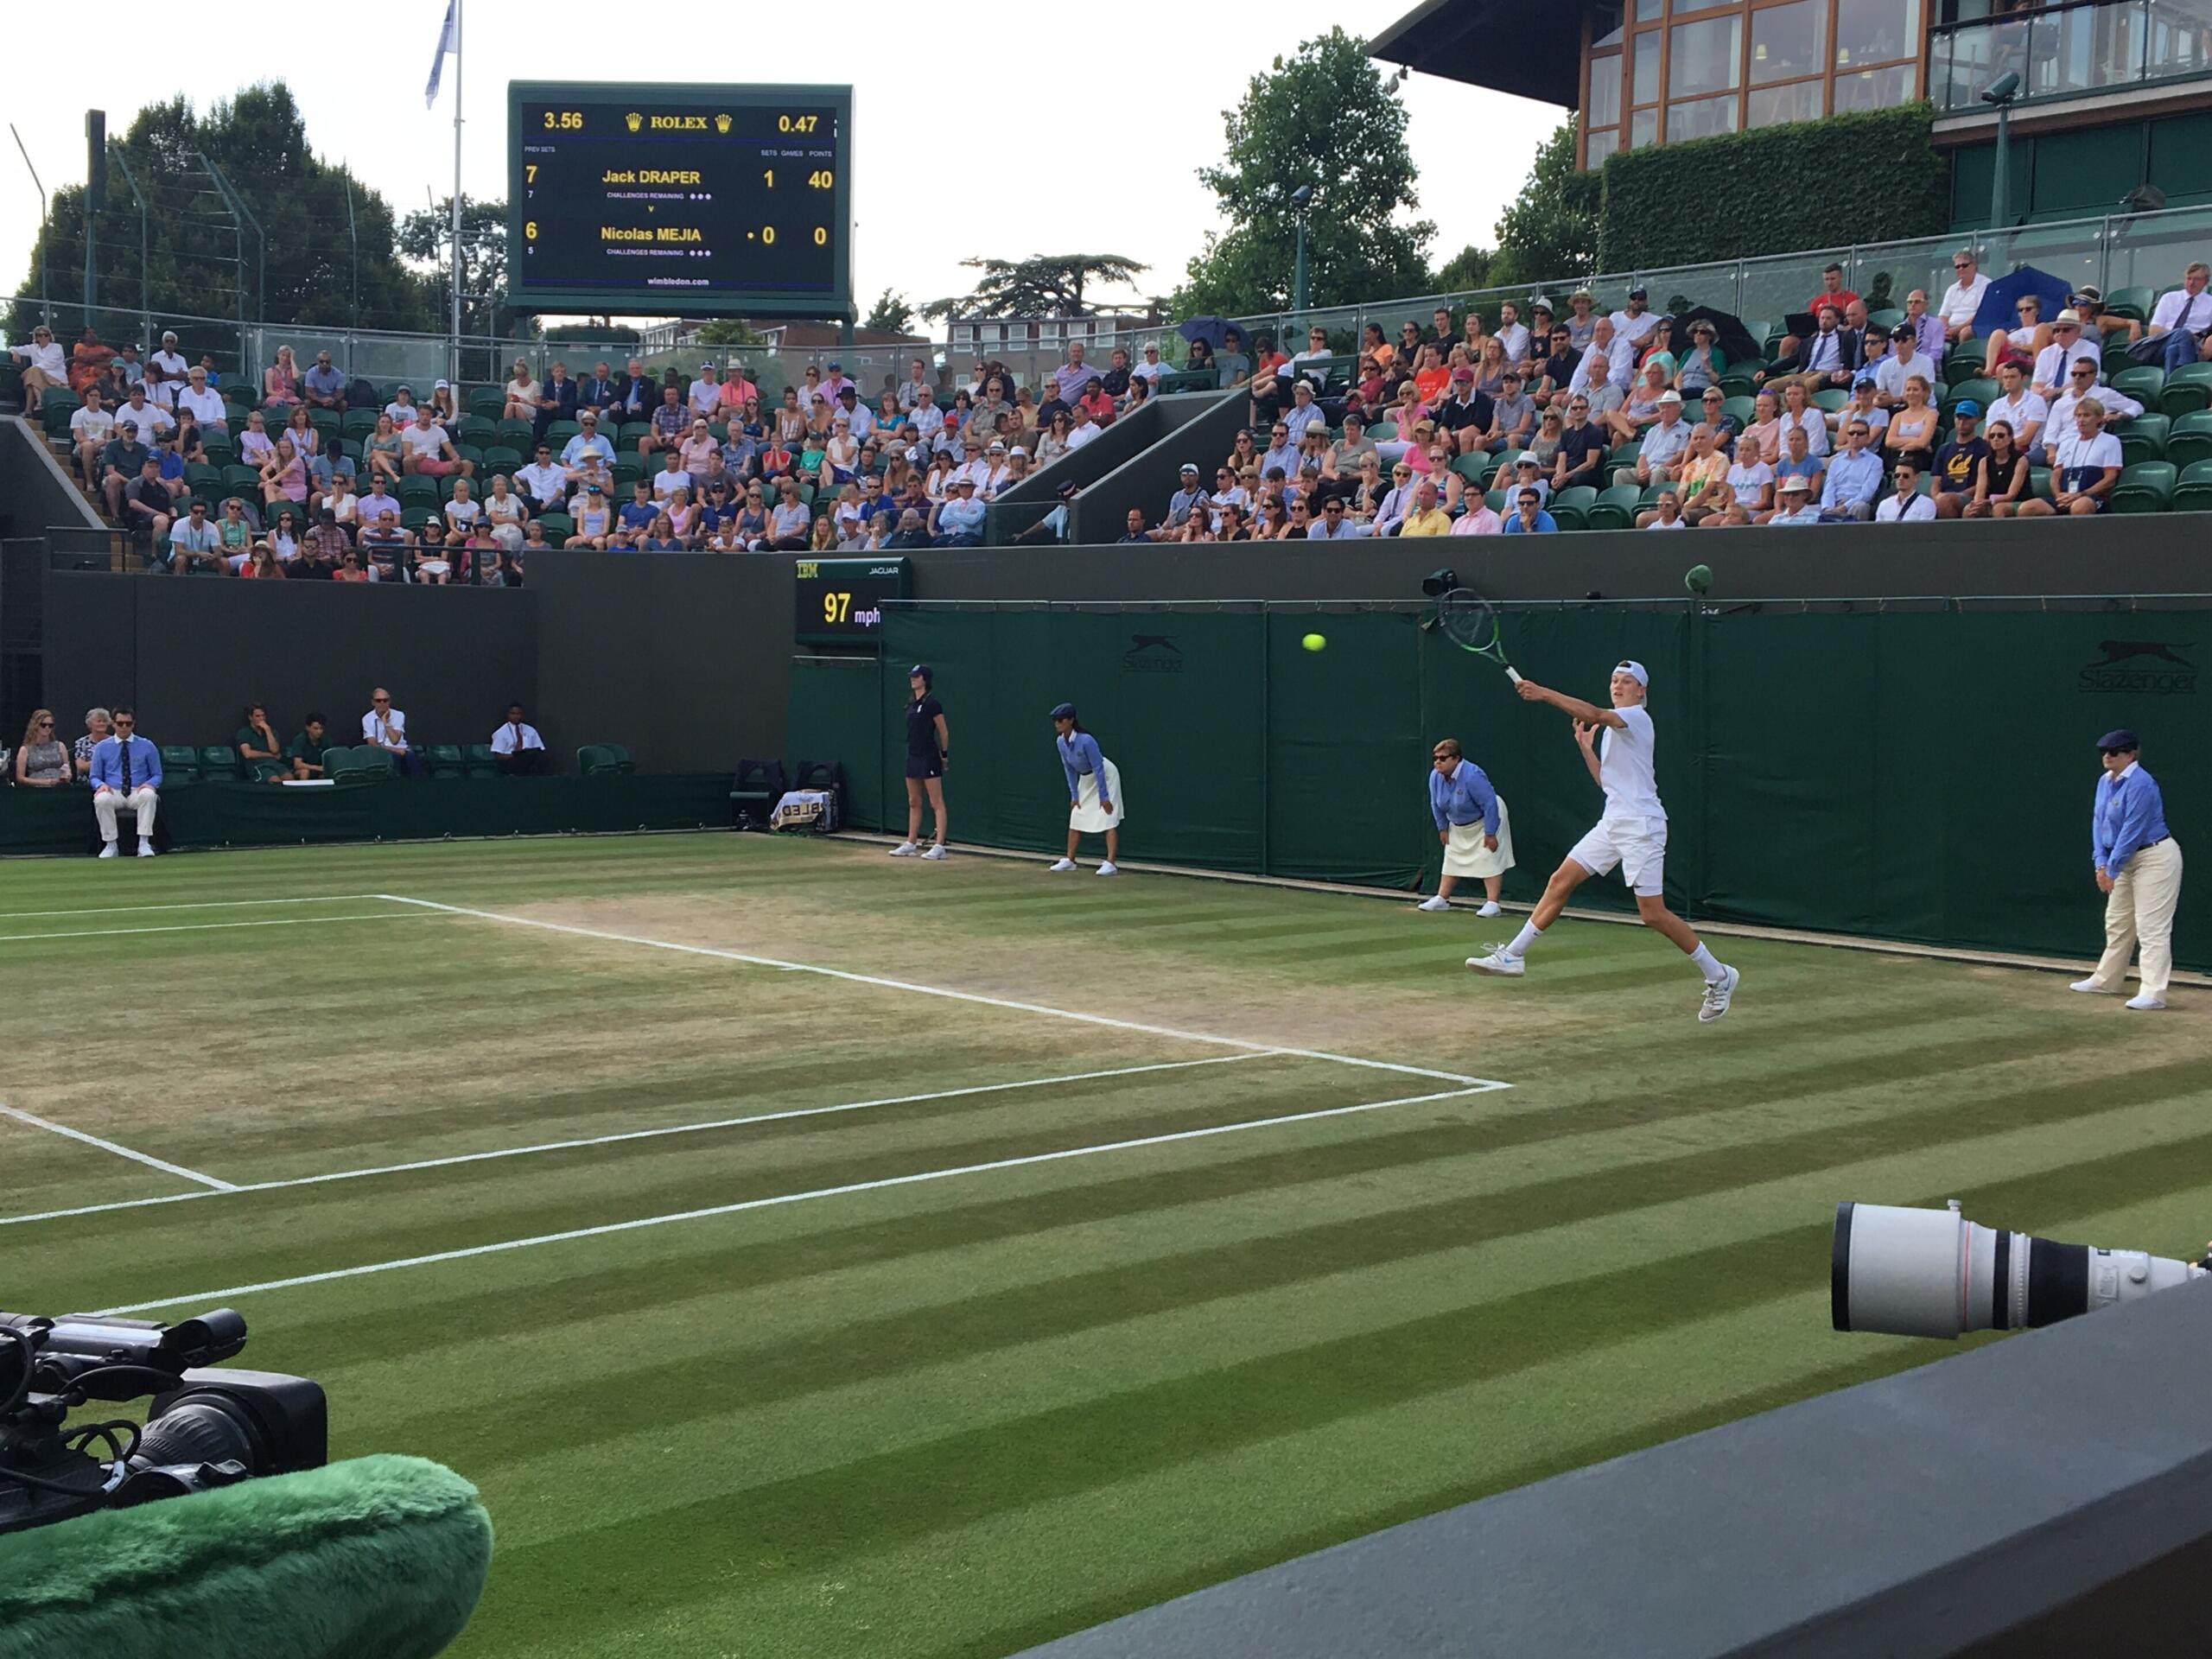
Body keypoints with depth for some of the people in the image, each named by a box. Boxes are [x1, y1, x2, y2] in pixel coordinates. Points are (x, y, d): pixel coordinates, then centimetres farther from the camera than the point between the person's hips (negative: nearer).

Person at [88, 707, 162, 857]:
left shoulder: (147, 746, 11)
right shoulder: (102, 747, 12)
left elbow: (157, 775, 12)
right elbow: (94, 777, 14)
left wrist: (150, 784, -13)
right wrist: (101, 784, -12)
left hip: (138, 793, 0)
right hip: (113, 793, 1)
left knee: (149, 795, -37)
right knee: (101, 799, -35)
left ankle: (144, 844, -35)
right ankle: (110, 845, -24)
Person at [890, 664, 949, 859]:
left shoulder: (932, 704, -12)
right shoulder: (912, 703, 12)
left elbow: (943, 732, -8)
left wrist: (945, 754, -2)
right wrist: (912, 751, 15)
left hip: (929, 757, -9)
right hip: (913, 756, 9)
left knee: (937, 804, -6)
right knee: (913, 803, 13)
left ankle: (939, 846, -8)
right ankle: (911, 843, 19)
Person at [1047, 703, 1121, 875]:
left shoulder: (1086, 741, -32)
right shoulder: (1060, 742, -10)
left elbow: (1098, 769, -27)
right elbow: (1069, 770, 0)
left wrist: (1104, 796, -24)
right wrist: (1074, 795, 0)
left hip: (1105, 775, -8)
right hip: (1086, 778, 8)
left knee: (1108, 819, -13)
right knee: (1075, 819, 9)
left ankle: (1111, 864, -17)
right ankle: (1069, 860, 18)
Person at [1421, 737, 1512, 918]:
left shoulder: (1472, 776, -34)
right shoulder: (1435, 777, -13)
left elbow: (1490, 805, -31)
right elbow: (1436, 805, 4)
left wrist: (1490, 834, -28)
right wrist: (1443, 828, 4)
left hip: (1486, 821, -7)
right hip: (1459, 827, 7)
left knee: (1489, 861, -13)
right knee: (1451, 860, 11)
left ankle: (1492, 903, -15)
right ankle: (1441, 899, 18)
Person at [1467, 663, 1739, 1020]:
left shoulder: (1637, 716, -7)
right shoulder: (1613, 728, 20)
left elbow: (1595, 715, -28)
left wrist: (1544, 693, -34)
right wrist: (1586, 746, 17)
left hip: (1641, 826, -9)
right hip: (1612, 823, 9)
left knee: (1653, 914, -8)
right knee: (1561, 881, 2)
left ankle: (1718, 976, 6)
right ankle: (1513, 955, 6)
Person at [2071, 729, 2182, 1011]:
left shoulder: (2140, 784, -22)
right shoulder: (2105, 782, 6)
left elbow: (2132, 831, -23)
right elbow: (2098, 822, 8)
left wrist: (2112, 869, -19)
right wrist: (2101, 862, -2)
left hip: (2155, 858, -10)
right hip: (2126, 860, 10)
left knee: (2151, 926, -12)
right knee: (2117, 923, 19)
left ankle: (2153, 993, -14)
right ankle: (2106, 981, 31)